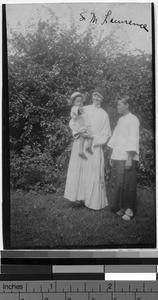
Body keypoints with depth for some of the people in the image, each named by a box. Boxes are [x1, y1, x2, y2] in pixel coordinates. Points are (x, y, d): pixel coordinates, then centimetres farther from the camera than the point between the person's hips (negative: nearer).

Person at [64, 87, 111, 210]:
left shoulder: (104, 115, 4)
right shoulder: (84, 109, 10)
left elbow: (106, 135, 1)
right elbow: (72, 123, 12)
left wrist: (92, 136, -13)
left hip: (94, 148, -3)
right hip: (79, 145, 3)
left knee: (93, 174, -3)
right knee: (77, 171, 2)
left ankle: (95, 201, 7)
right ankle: (79, 196, 12)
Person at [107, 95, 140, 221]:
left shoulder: (133, 119, -8)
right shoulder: (121, 120, 17)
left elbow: (133, 140, -14)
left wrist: (130, 159, -19)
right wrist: (112, 155, 18)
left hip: (127, 158, -8)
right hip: (117, 158, 8)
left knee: (128, 185, -2)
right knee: (116, 184, 10)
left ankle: (129, 210, 8)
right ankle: (119, 207, 20)